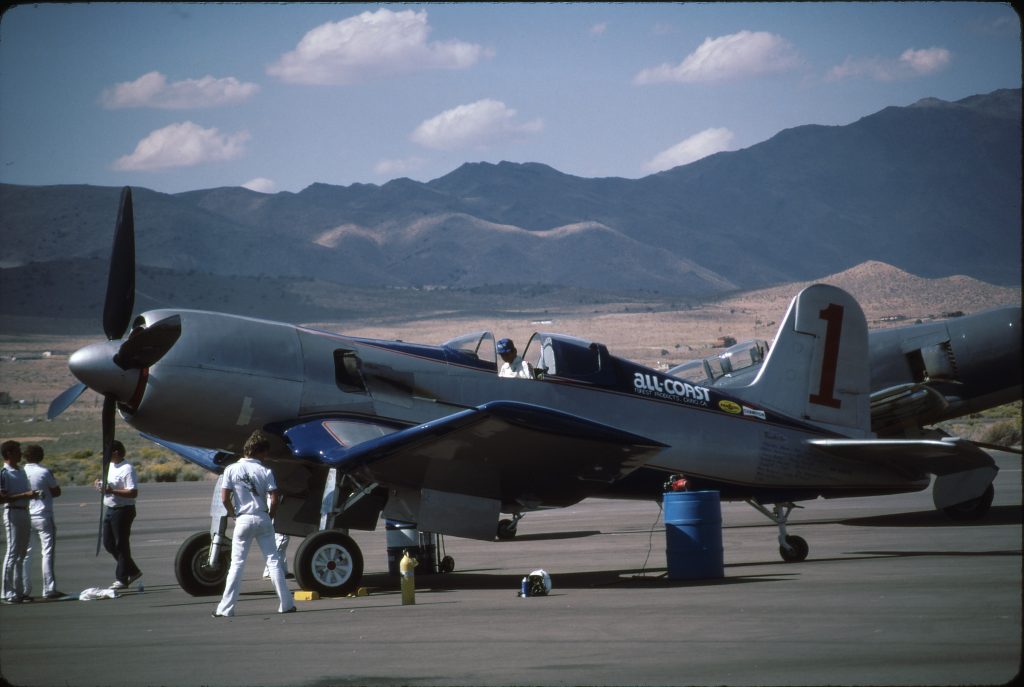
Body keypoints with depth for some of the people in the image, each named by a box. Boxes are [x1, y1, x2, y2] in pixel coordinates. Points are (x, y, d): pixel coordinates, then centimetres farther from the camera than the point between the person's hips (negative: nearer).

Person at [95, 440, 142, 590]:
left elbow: (133, 493, -22)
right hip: (110, 510, 10)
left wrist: (112, 491, -28)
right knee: (108, 543, 12)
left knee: (121, 544, -2)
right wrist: (101, 486, 2)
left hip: (123, 511, -10)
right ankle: (132, 571, 22)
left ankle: (122, 579, 6)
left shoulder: (127, 469, -17)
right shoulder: (110, 466, 12)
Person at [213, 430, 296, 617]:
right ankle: (286, 603, 6)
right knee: (273, 561, 5)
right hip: (262, 519, 0)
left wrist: (234, 515, 8)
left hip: (243, 521, 0)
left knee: (237, 564, 3)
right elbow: (274, 499, -8)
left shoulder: (231, 470, -4)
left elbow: (224, 498, -7)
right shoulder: (265, 471, -5)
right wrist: (270, 517, 8)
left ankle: (225, 608, 1)